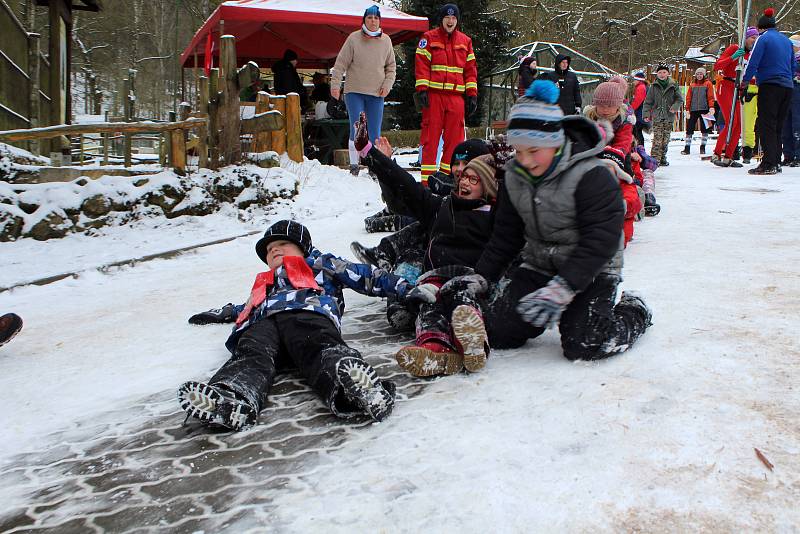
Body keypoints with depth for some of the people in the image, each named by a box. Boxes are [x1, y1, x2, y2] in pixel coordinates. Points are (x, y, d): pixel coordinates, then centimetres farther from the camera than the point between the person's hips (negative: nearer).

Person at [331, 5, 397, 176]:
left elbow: (391, 66, 13)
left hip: (377, 93, 3)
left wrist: (387, 85, 0)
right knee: (356, 129, -6)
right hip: (355, 91, -2)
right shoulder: (354, 38, -3)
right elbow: (341, 64, -2)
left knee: (375, 131, 4)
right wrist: (335, 85, -9)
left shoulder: (385, 40, 5)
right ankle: (354, 165, 2)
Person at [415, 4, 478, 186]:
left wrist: (472, 94, 9)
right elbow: (421, 65, 0)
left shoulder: (465, 41, 17)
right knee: (431, 135, -5)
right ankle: (427, 177, -2)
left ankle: (447, 174, 8)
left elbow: (471, 70, 16)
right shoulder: (429, 38, 6)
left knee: (454, 136, 1)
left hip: (456, 96, 4)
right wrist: (422, 89, -10)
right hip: (434, 94, -3)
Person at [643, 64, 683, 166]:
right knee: (657, 138, -12)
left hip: (669, 116, 2)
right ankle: (655, 158, -11)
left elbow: (679, 99, 7)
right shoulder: (654, 86, 3)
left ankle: (662, 158, 17)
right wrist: (646, 113, -3)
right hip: (657, 116, -2)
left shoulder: (673, 85, 3)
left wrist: (675, 107, -12)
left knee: (666, 139, 7)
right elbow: (648, 101, 5)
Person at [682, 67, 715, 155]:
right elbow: (688, 97, 11)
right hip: (693, 110, 2)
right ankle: (687, 147, 2)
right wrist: (687, 109, 2)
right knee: (689, 128, -2)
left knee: (704, 128, 2)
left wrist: (711, 107, -15)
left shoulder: (708, 83, 5)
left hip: (704, 109, -2)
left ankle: (703, 147, 8)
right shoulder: (692, 85, 12)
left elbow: (710, 96, -2)